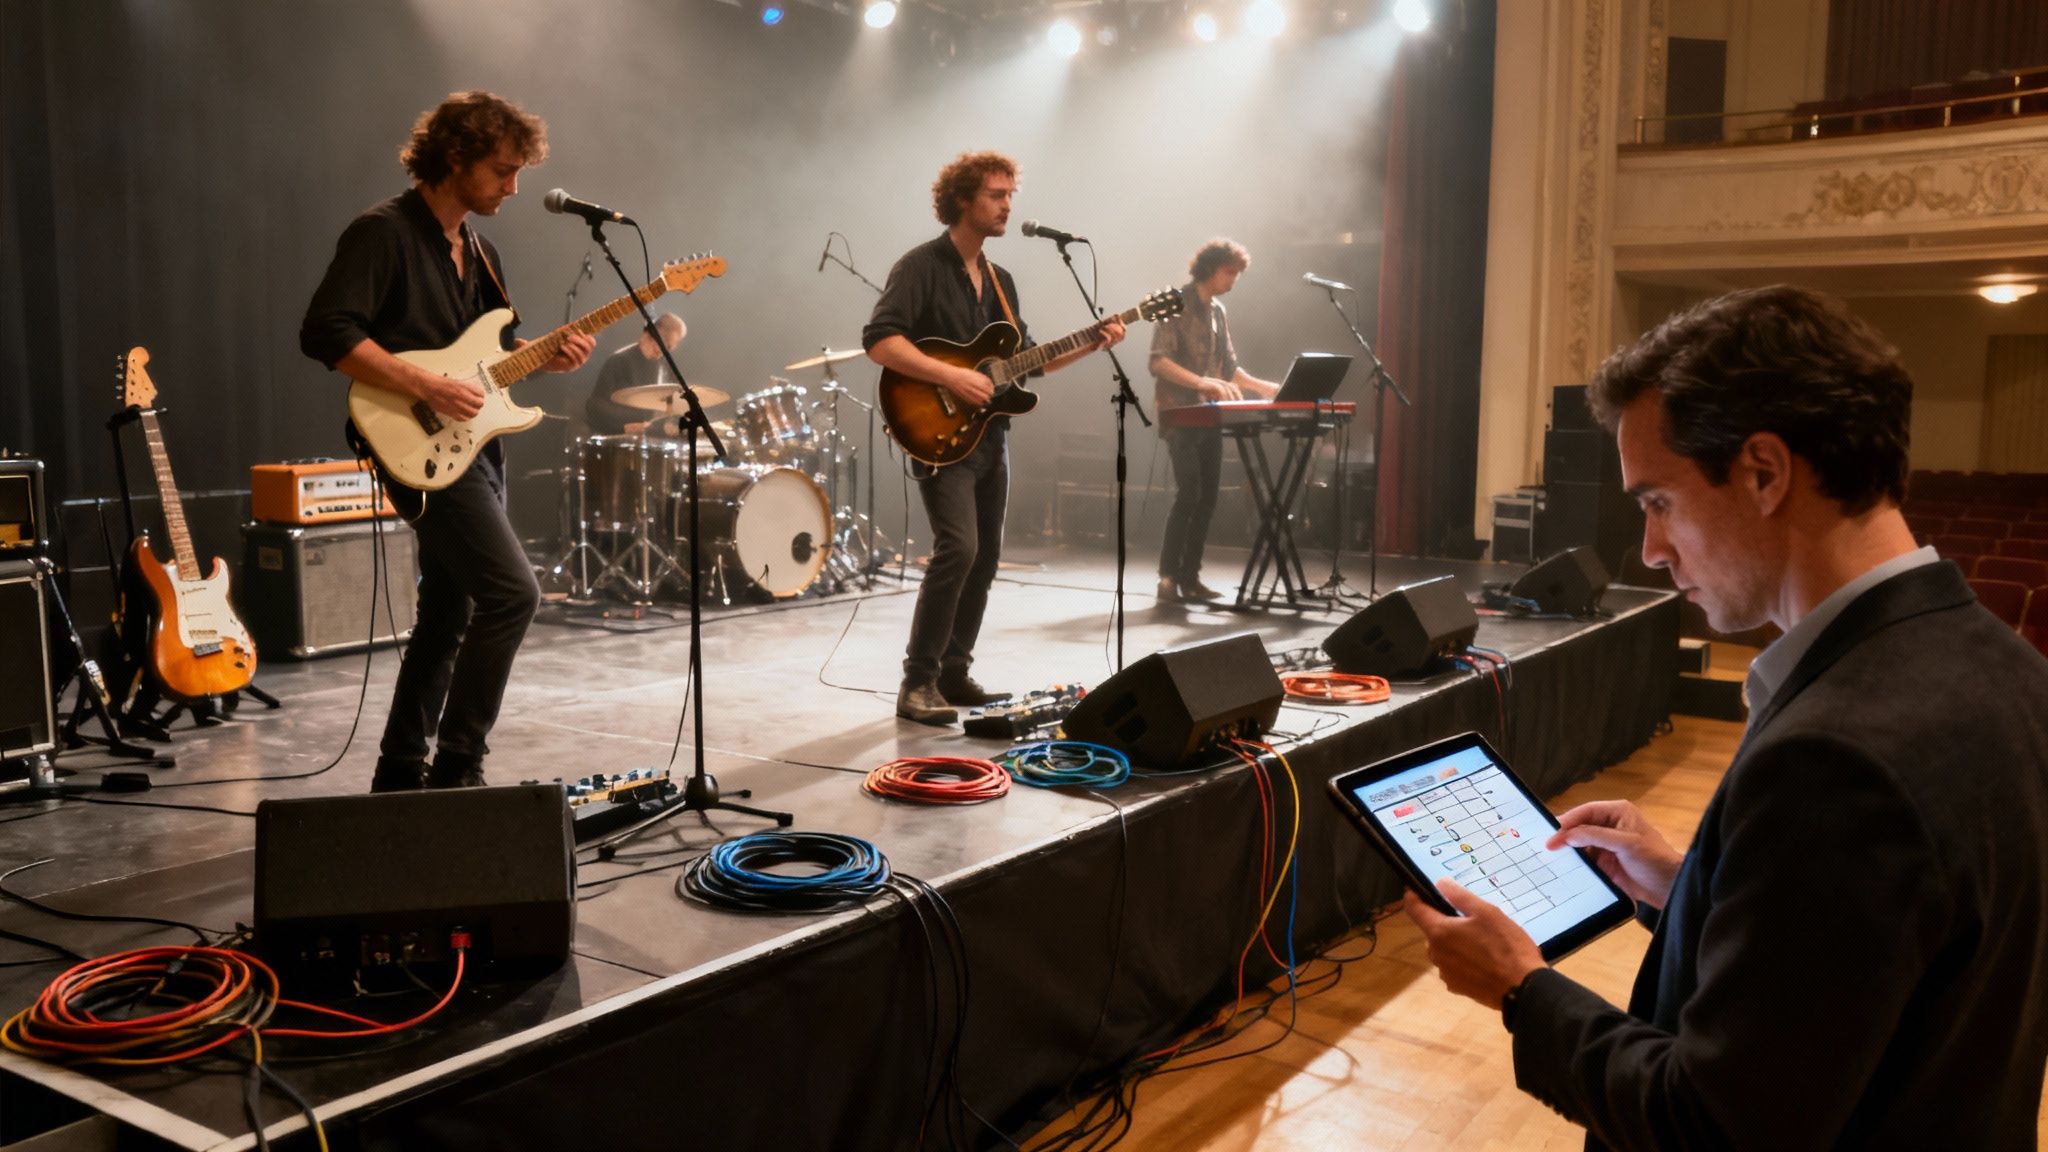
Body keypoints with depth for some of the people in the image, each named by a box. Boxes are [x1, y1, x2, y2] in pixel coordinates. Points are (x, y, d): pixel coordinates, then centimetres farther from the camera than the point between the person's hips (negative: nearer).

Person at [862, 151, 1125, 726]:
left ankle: (954, 673, 20)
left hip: (990, 437, 8)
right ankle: (918, 684, -11)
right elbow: (879, 340, -20)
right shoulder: (922, 265, -9)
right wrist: (951, 377, -25)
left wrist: (1090, 344, 7)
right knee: (958, 548, -20)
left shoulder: (999, 280, 16)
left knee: (985, 556, 9)